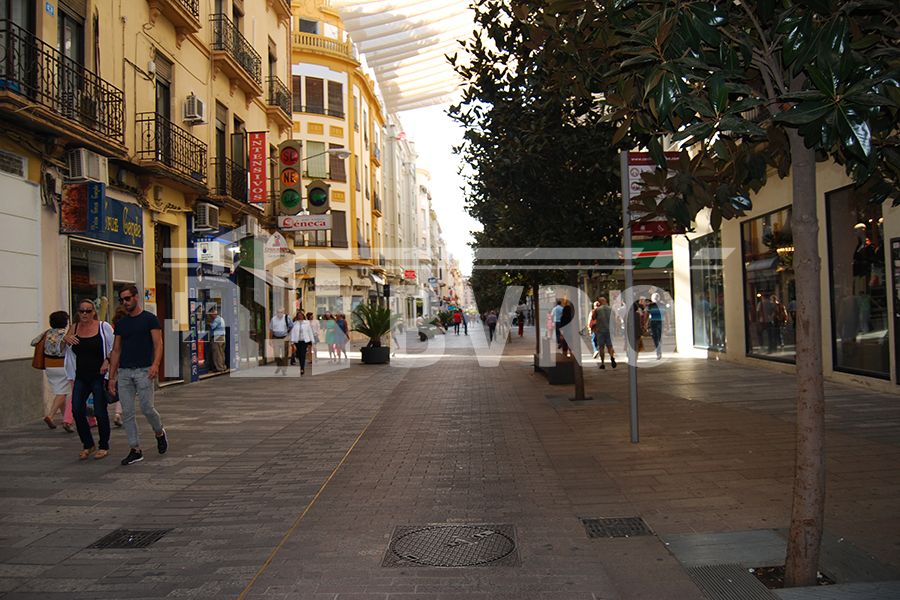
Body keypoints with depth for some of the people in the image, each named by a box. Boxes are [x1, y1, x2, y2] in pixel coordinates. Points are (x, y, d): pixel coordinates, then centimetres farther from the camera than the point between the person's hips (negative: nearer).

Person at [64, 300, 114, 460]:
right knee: (77, 410, -4)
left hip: (99, 376, -4)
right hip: (81, 377, 4)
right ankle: (88, 445, 14)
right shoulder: (74, 328, 9)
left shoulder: (103, 327, -4)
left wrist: (107, 360, -18)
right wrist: (66, 340, -3)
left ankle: (104, 447, 15)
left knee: (100, 412, 0)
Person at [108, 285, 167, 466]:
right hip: (124, 372, 5)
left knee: (147, 408, -7)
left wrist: (155, 364, -24)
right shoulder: (121, 323, 14)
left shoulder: (150, 319, -1)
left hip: (143, 370, -5)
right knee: (127, 412, 2)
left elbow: (158, 344, -8)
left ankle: (160, 433, 22)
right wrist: (111, 376, 10)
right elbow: (116, 351, 15)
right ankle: (135, 450, 9)